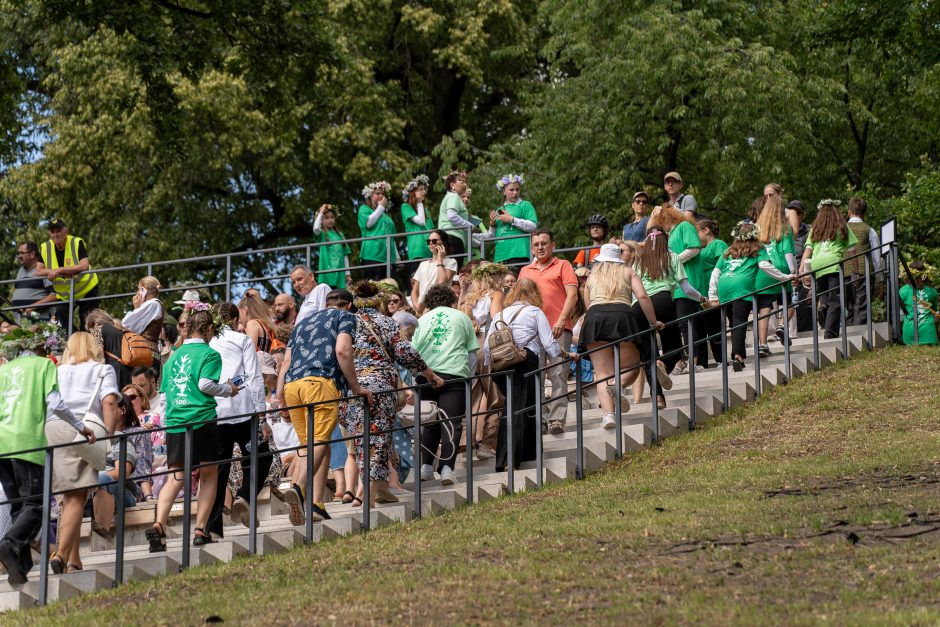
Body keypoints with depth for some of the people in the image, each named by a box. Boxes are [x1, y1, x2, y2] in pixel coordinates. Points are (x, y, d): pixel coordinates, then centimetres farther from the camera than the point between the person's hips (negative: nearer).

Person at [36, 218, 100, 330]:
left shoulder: (77, 243, -19)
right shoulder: (45, 248, -7)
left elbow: (84, 266, -31)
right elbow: (38, 272, -8)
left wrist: (59, 270, -34)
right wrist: (51, 272, -27)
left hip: (86, 290, -4)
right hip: (63, 294, 4)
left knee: (87, 326, -1)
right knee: (62, 326, -2)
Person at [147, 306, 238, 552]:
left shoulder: (173, 356, 16)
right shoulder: (209, 354, -1)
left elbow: (165, 390, 17)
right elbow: (205, 383, -13)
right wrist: (228, 390, 4)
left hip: (174, 424, 5)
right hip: (202, 420, -5)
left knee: (175, 477, 1)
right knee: (209, 476, 8)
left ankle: (158, 525, -19)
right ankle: (200, 530, 2)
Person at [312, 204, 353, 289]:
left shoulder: (340, 235, 15)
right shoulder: (321, 234, 5)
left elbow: (345, 254, 14)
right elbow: (316, 228, -19)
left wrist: (347, 273, 8)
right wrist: (320, 213, -7)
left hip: (339, 274, 4)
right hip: (326, 274, -4)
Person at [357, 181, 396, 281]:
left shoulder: (386, 214, 27)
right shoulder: (364, 209, 11)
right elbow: (368, 223, -9)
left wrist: (397, 257, 19)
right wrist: (380, 207, 3)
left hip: (388, 257, 6)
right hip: (372, 255, -6)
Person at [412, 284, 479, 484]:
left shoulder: (422, 320, 16)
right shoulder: (461, 317, 14)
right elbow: (472, 351, 11)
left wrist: (419, 370, 17)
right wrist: (470, 375, 16)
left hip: (426, 375, 2)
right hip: (454, 373, -2)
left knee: (429, 423, 15)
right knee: (451, 423, -5)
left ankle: (426, 466, 11)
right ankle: (446, 468, -17)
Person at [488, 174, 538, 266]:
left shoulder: (525, 205, 8)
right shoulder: (499, 211, 21)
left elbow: (533, 226, -6)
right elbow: (491, 237, 24)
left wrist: (512, 219, -8)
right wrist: (492, 224, 4)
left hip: (518, 253, -4)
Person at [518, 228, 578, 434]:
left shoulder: (562, 266, 8)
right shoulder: (525, 271, 21)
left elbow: (572, 295, -3)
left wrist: (561, 320, -15)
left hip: (558, 329, -4)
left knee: (558, 374, -10)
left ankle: (557, 418, -13)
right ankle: (539, 417, 4)